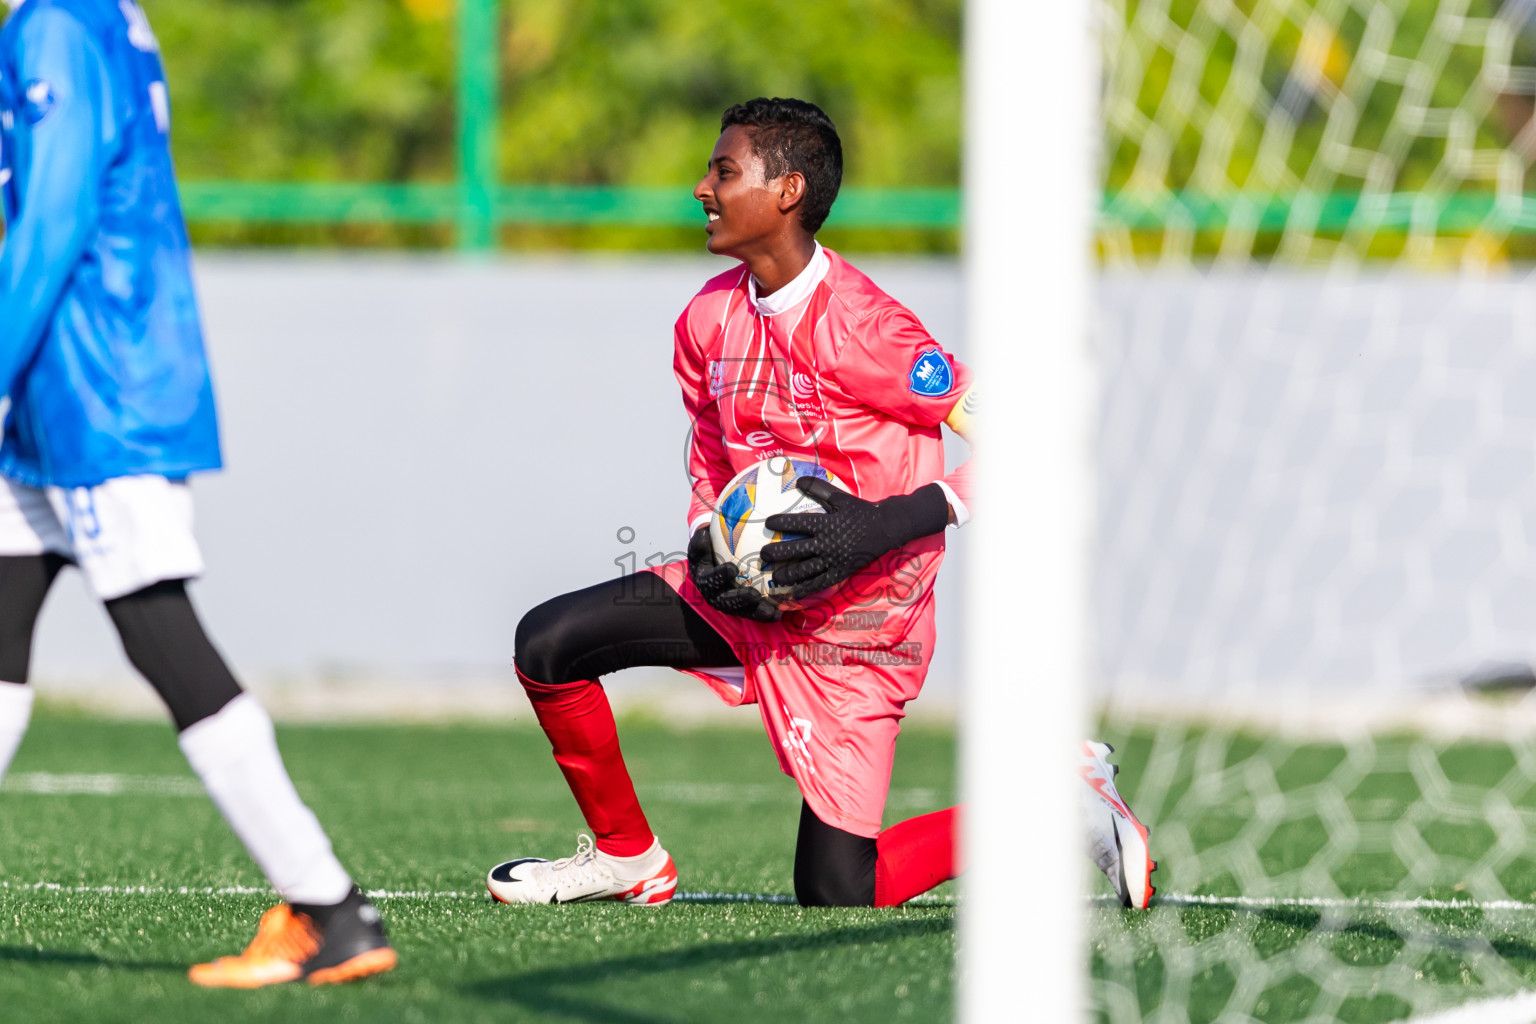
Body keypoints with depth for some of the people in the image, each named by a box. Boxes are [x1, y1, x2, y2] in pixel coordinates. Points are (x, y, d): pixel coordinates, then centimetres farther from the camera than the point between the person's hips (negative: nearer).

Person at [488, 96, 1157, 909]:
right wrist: (706, 545, -7)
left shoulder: (860, 330, -23)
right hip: (748, 594, 7)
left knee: (836, 898, -7)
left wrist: (887, 525, -33)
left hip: (851, 627, -7)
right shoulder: (708, 319, 1)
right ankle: (627, 857, 16)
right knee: (548, 644, -5)